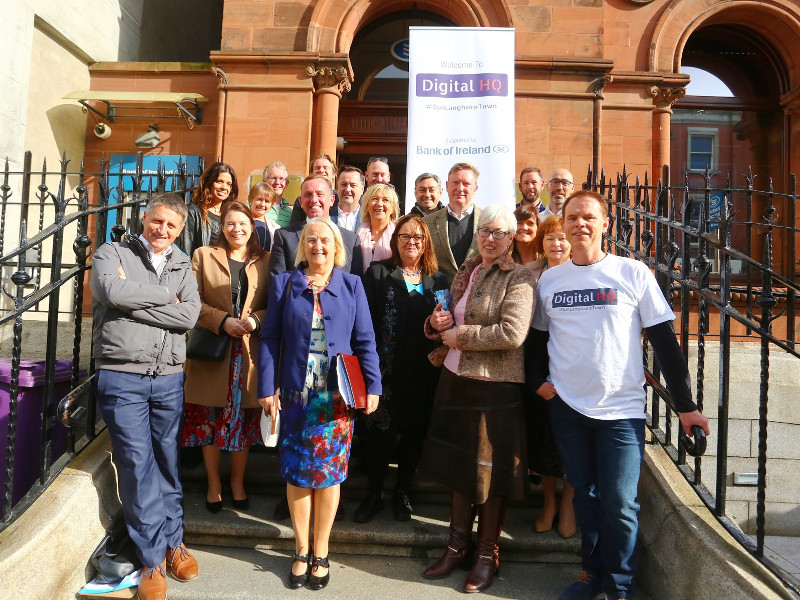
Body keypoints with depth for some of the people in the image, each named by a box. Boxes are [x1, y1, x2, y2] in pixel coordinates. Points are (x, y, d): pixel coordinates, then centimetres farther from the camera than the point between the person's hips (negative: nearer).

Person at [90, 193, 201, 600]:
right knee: (137, 467, 0)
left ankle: (173, 541, 29)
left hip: (169, 379, 3)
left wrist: (134, 299, -10)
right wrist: (166, 296, -7)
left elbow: (189, 316, -5)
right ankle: (153, 559, 14)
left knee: (168, 463, 11)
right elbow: (113, 292, -18)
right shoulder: (112, 254, 4)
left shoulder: (182, 267, 12)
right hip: (121, 378, -3)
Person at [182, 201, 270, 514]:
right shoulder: (203, 256, 7)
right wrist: (223, 321, -15)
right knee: (209, 419, 5)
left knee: (243, 418, 7)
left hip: (248, 352, 0)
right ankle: (213, 484, 23)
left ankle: (237, 483, 25)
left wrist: (255, 319, -15)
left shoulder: (265, 261, 8)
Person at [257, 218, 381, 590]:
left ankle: (320, 553, 23)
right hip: (295, 393, 1)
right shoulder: (284, 284, 6)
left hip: (337, 396, 0)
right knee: (297, 471, 6)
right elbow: (270, 338, 3)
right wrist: (267, 387, -4)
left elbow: (365, 340, 3)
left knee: (328, 471, 6)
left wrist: (372, 385, -5)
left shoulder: (352, 285, 5)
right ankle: (301, 551, 24)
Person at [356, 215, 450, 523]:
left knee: (414, 432, 11)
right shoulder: (378, 273, 2)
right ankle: (375, 494, 24)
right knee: (379, 431, 4)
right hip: (385, 369, -2)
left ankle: (402, 493, 30)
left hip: (422, 372, 3)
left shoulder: (438, 281, 10)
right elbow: (365, 319, -6)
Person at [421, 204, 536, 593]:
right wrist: (436, 323, -3)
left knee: (490, 472, 7)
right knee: (457, 464, 15)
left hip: (494, 386, -6)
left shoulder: (518, 278, -9)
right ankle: (457, 546, 32)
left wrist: (460, 335, -14)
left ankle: (487, 555, 26)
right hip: (454, 379, 7)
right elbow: (448, 323, 20)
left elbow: (512, 333, -22)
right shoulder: (465, 272, 11)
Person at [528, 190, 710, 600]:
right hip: (566, 407, 3)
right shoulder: (548, 280, 5)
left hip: (622, 409, -3)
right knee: (585, 495, 14)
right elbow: (537, 338, 15)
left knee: (619, 504, 0)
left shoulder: (633, 273, -4)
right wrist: (537, 380, 1)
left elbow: (665, 341, -4)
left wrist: (685, 405, -4)